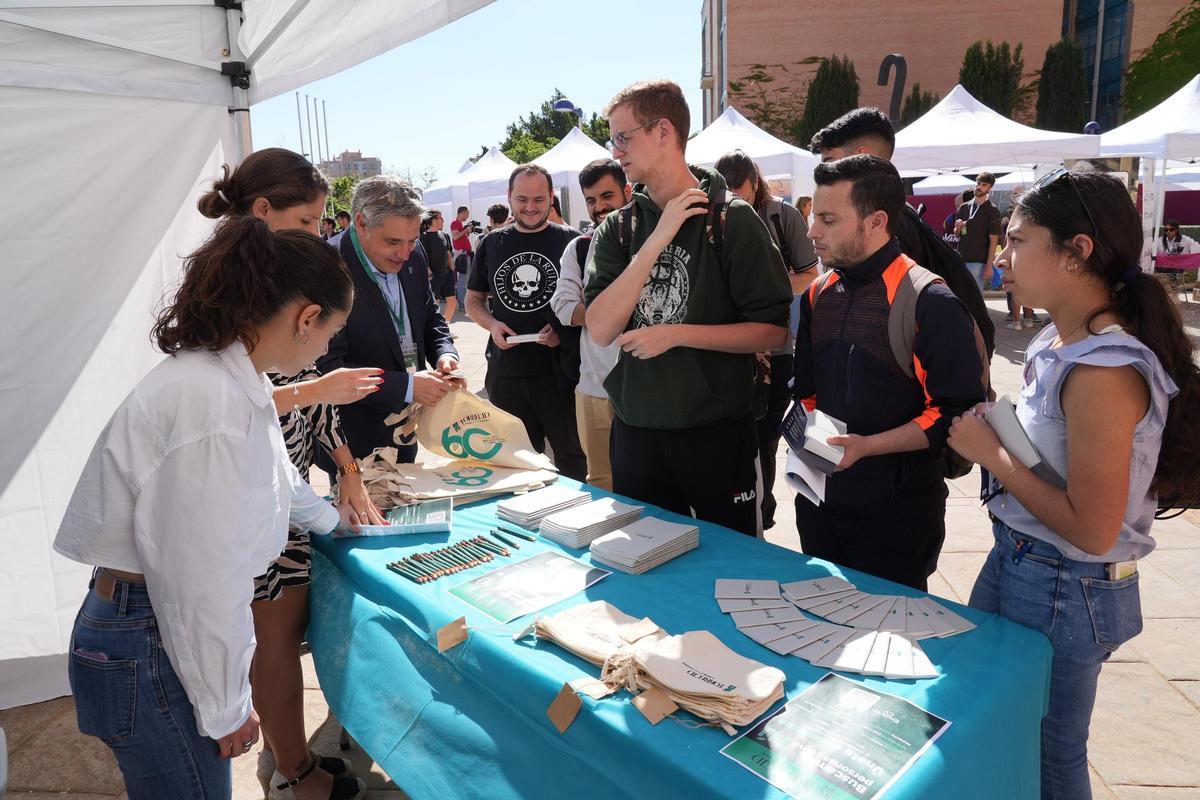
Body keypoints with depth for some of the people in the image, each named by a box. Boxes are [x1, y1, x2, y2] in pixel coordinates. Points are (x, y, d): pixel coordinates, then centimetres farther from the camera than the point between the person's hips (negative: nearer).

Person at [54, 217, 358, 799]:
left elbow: (275, 473, 23)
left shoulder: (235, 379, 4)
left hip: (161, 631, 9)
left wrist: (332, 520, 39)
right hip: (144, 655, -9)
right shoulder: (214, 404, -27)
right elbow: (203, 581, -24)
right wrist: (227, 707, -11)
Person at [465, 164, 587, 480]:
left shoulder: (570, 240, -1)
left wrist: (565, 328, -16)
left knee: (571, 456, 7)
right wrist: (492, 324, -4)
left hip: (560, 370, -3)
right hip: (505, 373, 3)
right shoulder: (491, 244, 9)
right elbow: (473, 299, 16)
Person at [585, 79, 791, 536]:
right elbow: (599, 331, -10)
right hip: (634, 433, 3)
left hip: (717, 433, -3)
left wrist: (676, 333, -19)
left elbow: (773, 331, -10)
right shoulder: (617, 229, 3)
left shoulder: (732, 219, -7)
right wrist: (658, 238, -16)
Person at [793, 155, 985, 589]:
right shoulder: (818, 296, 6)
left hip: (896, 517, -6)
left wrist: (866, 445, -25)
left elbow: (953, 412, -18)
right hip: (820, 501, 6)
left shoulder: (931, 303, -15)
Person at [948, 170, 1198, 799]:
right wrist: (989, 434, -3)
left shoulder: (1104, 372, -26)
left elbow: (1092, 530, -25)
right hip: (1014, 561, 9)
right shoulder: (1055, 344, 3)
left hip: (1065, 594, -8)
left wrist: (989, 453, -18)